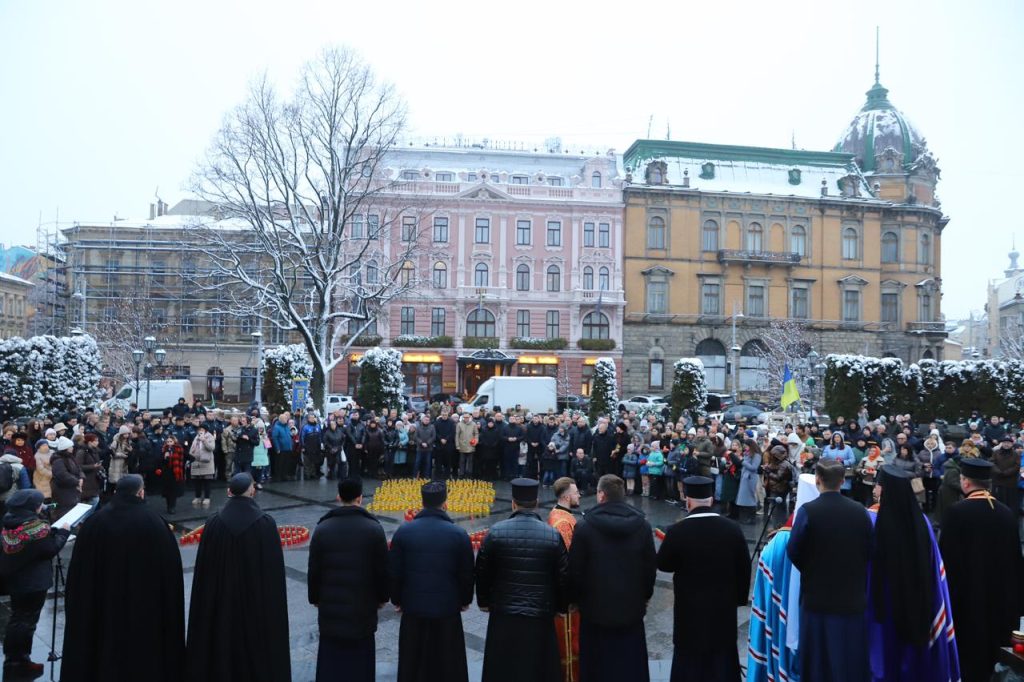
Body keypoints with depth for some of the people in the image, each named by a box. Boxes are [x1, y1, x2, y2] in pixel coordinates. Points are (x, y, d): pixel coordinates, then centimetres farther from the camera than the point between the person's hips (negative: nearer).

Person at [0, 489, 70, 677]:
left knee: (17, 619, 20)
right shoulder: (38, 529, -23)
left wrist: (52, 530, 6)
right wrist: (63, 531, -2)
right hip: (33, 583, -7)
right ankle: (19, 664, 14)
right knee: (26, 621, 5)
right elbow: (52, 549, -15)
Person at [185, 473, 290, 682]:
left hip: (221, 600, 1)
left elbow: (204, 569, -5)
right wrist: (273, 604, 2)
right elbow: (275, 569, -9)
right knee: (257, 646, 14)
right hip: (258, 599, -1)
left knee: (222, 646, 16)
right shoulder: (266, 523, -14)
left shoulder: (214, 523, -10)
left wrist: (207, 604, 6)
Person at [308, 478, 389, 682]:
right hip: (363, 605, -1)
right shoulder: (374, 529, -11)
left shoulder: (322, 528, -8)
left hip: (331, 604, 1)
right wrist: (382, 596, 8)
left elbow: (314, 570, -2)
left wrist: (315, 597, 13)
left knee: (331, 655, 12)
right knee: (360, 657, 11)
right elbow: (382, 568, -7)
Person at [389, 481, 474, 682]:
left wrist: (397, 600, 13)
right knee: (448, 665, 13)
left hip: (413, 608, 2)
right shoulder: (458, 534, -11)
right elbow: (467, 573, -4)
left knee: (412, 663, 17)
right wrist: (465, 600, 13)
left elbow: (394, 572, -3)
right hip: (448, 609, -1)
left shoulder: (403, 532, -7)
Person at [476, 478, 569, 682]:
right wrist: (561, 607, 14)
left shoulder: (496, 532, -7)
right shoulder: (553, 535, -8)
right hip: (540, 618, 0)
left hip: (503, 615, 1)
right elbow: (563, 576, -2)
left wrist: (484, 601, 16)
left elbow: (482, 571, 0)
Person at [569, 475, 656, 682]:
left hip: (596, 608, -2)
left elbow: (575, 570, -10)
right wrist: (645, 596, 16)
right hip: (632, 608, 2)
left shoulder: (584, 527, -15)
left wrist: (574, 599, 6)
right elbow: (651, 566, 2)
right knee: (631, 665, 15)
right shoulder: (642, 525, -6)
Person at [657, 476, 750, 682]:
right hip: (724, 608, 3)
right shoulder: (732, 528, -10)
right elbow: (744, 567, 1)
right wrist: (739, 598, 14)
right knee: (723, 661, 17)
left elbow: (662, 564, -5)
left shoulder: (677, 531, -19)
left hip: (690, 610, -3)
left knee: (690, 661, 12)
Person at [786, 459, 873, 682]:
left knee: (819, 660, 12)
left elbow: (793, 552, -10)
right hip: (853, 597, 3)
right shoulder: (860, 511, -7)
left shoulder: (808, 511, -17)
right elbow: (869, 552, 2)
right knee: (851, 658, 17)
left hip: (818, 596, -3)